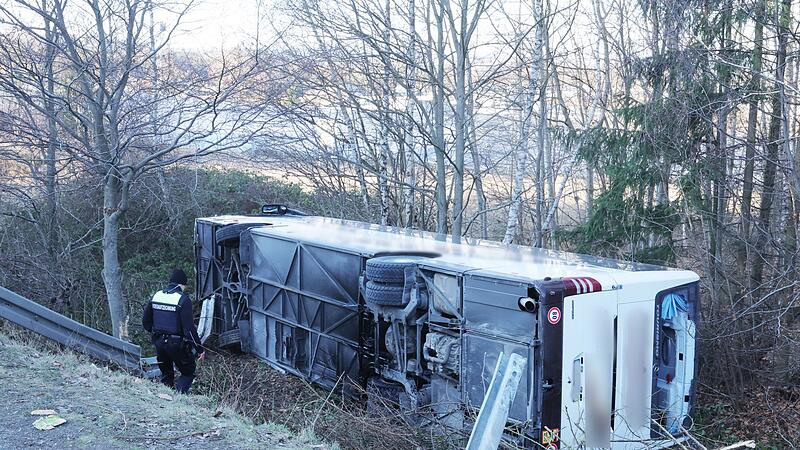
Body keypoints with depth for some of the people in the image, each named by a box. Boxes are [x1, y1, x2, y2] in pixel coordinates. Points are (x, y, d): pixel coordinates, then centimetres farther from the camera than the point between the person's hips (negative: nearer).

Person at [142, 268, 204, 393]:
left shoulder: (157, 296, 4)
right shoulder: (183, 300, -15)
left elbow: (145, 321, 12)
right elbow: (189, 328, -19)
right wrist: (199, 348, -13)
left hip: (159, 342, 6)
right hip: (176, 344, -6)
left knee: (166, 374, 21)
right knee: (188, 372, 9)